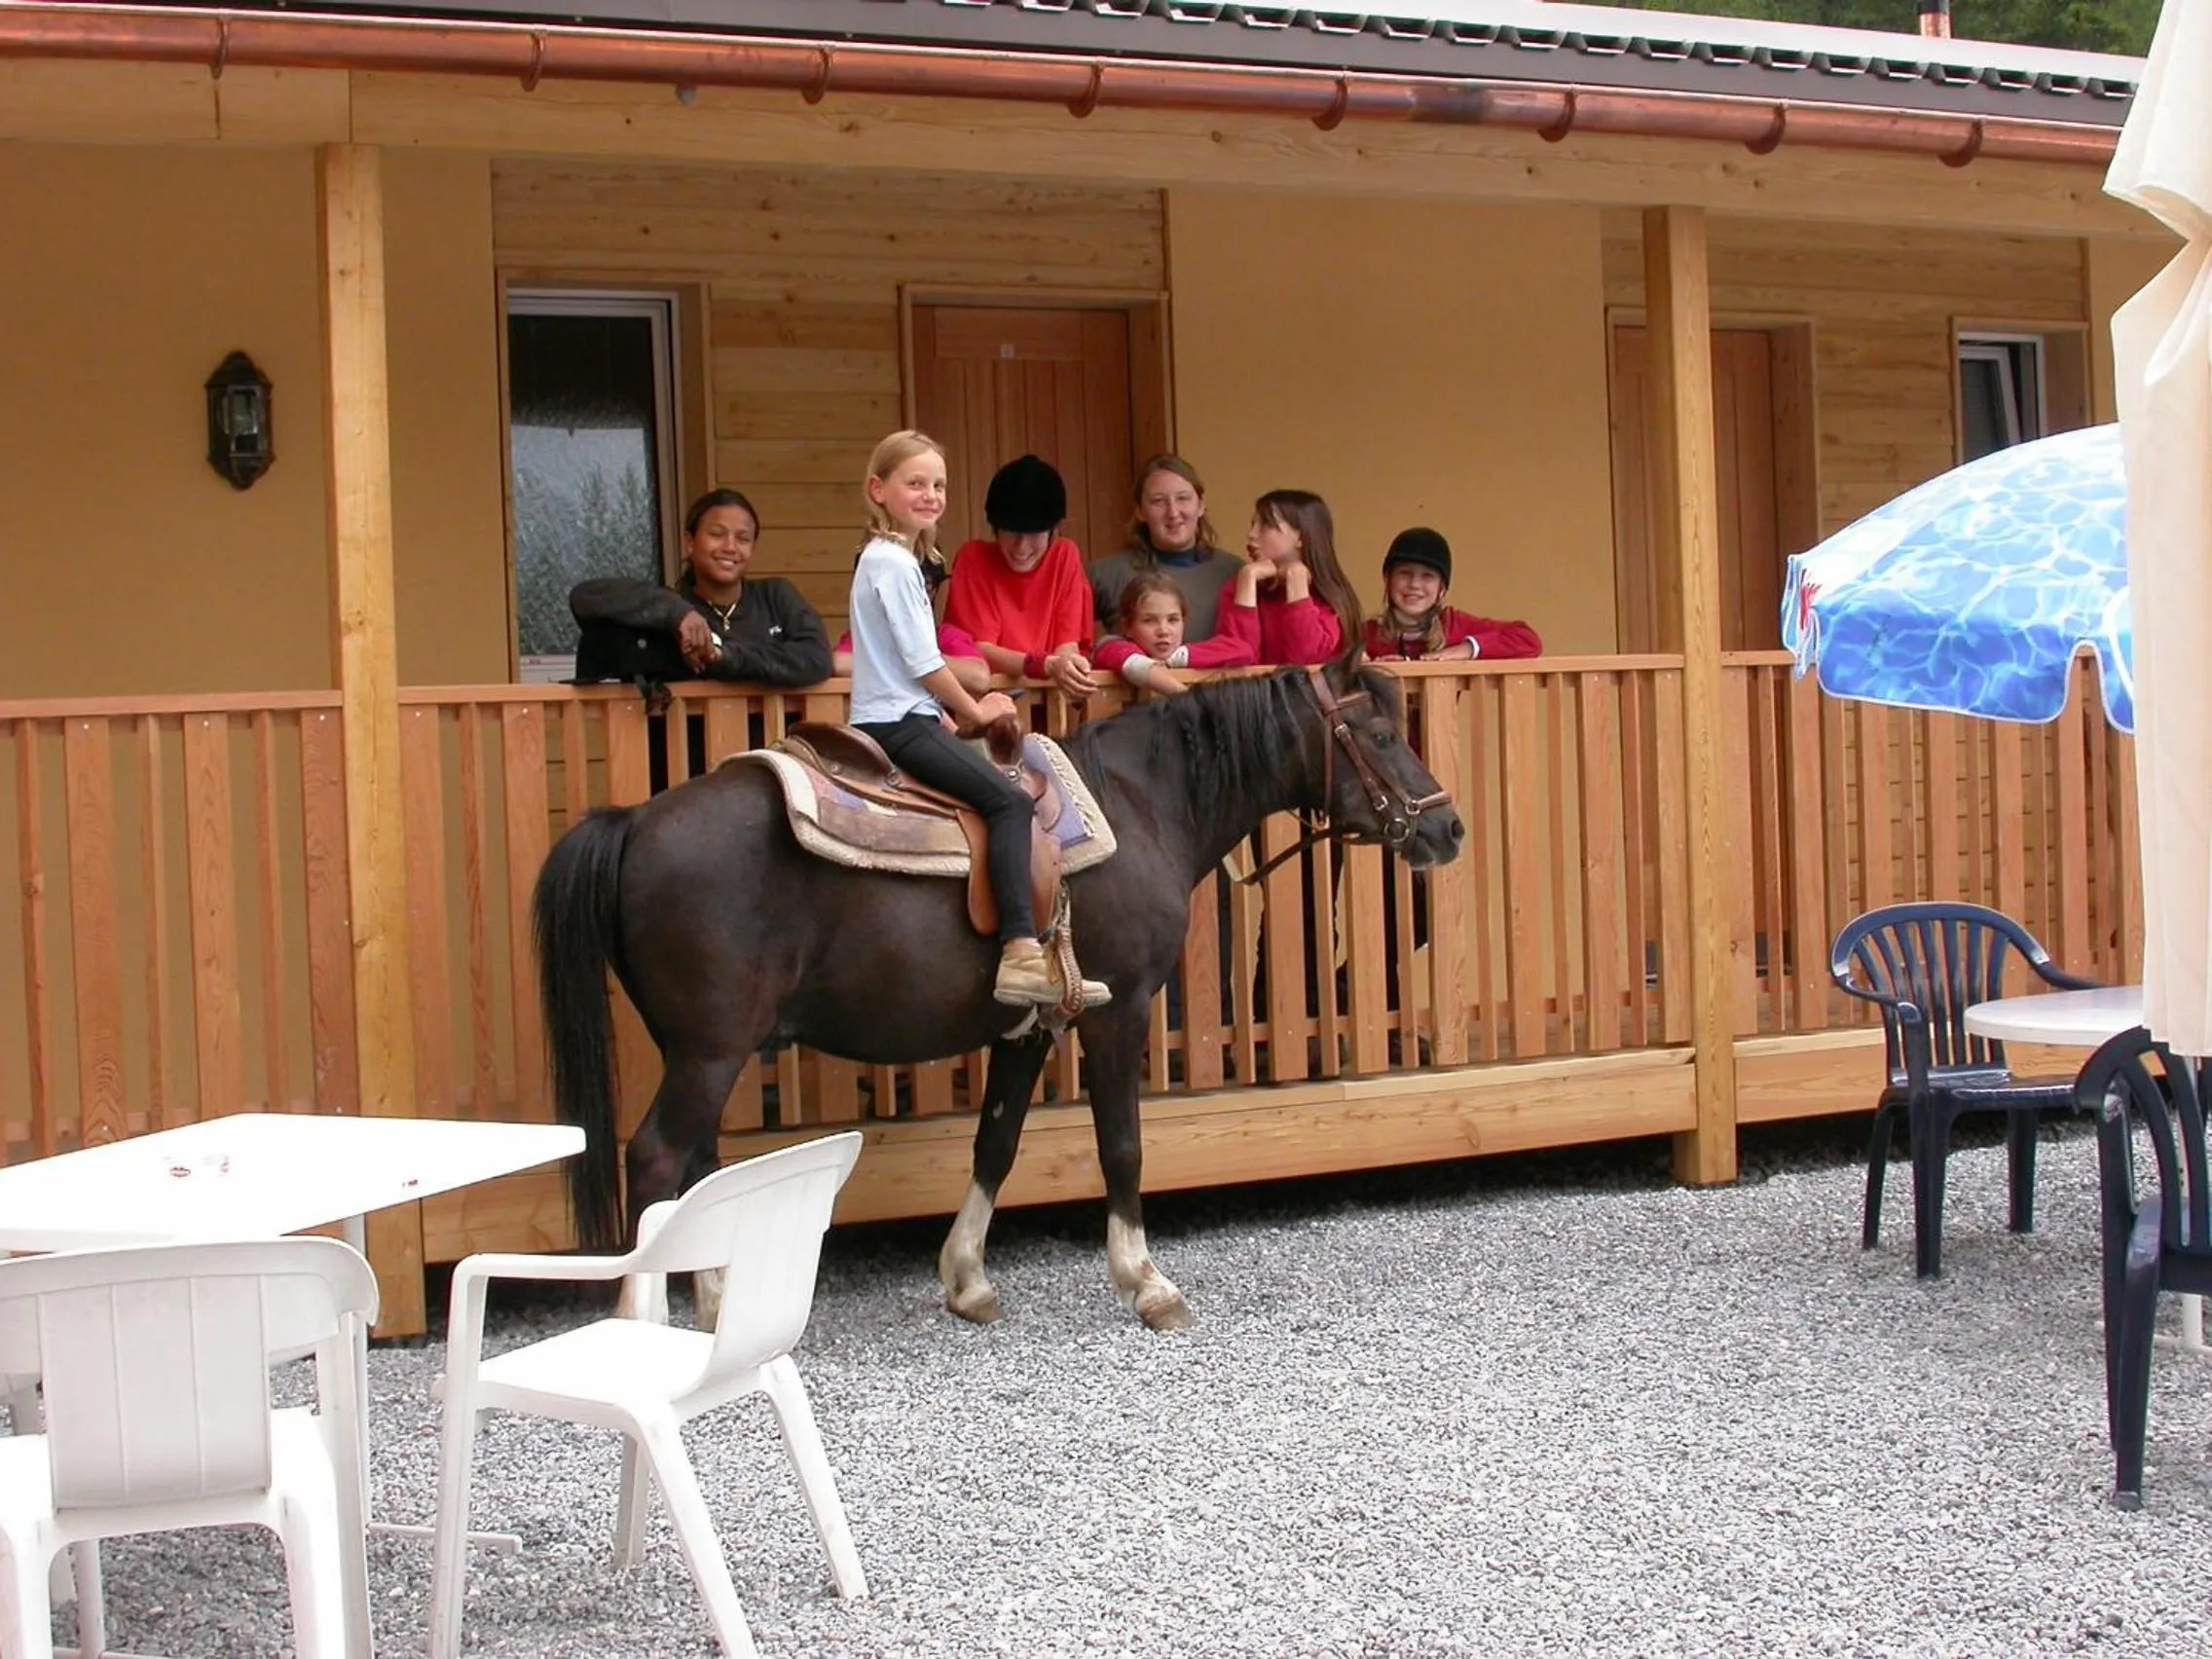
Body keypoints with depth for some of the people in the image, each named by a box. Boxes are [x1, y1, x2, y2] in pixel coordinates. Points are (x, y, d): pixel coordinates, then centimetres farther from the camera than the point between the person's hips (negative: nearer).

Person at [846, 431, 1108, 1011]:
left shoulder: (888, 559, 20)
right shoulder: (894, 562, -12)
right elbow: (924, 663, -14)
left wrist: (962, 710, 14)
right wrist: (975, 712, -1)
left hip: (888, 719, 11)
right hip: (900, 724, -11)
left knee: (1006, 799, 8)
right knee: (1009, 800, -21)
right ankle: (1021, 953, -30)